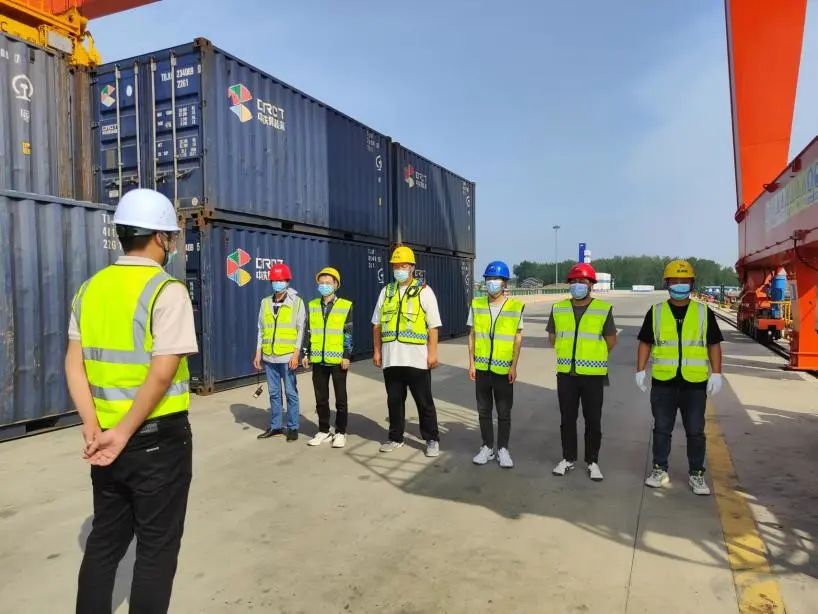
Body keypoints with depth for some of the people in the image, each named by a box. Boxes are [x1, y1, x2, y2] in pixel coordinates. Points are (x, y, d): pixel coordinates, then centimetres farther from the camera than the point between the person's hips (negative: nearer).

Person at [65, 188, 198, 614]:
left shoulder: (90, 288, 6)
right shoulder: (167, 290, -15)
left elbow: (74, 364, 2)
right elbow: (162, 373, -21)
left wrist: (92, 426, -4)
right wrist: (125, 432, -13)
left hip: (106, 438, 6)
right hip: (159, 437, -6)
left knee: (104, 540, 21)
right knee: (157, 546, 10)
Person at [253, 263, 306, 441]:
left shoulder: (297, 302, -2)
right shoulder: (265, 302, 9)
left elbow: (301, 330, -5)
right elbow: (261, 329, 12)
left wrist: (296, 354, -12)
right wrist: (258, 353, 8)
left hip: (288, 356, -4)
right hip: (269, 356, 4)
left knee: (291, 393, 2)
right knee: (274, 393, 11)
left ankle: (293, 428, 11)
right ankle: (275, 427, 21)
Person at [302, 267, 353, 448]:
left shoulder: (346, 305, -2)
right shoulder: (312, 305, 9)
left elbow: (349, 333, -4)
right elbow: (308, 331, 12)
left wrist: (347, 356, -9)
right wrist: (306, 354, 8)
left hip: (337, 359, -3)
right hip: (318, 359, 4)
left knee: (340, 398, 5)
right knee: (321, 398, 11)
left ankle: (340, 432, 16)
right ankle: (323, 431, 23)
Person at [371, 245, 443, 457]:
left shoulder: (424, 291, -1)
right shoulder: (386, 292, 11)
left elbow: (433, 326, -4)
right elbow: (377, 324, 14)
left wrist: (432, 353, -9)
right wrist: (377, 350, 10)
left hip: (417, 358, -4)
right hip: (391, 358, 4)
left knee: (424, 401, 5)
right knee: (394, 400, 13)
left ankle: (432, 440, 17)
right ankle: (395, 438, 27)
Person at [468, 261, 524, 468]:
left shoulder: (515, 306, -4)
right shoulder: (477, 304, 2)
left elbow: (518, 338, -2)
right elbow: (472, 335, 5)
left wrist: (514, 366, -6)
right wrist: (471, 363, 1)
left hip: (504, 368, -2)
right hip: (482, 367, 2)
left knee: (504, 412, 7)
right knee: (484, 410, 11)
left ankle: (503, 449, 20)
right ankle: (487, 447, 23)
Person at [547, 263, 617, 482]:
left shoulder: (603, 309, -4)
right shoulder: (558, 308, 3)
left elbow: (611, 341, 4)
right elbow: (553, 338, 14)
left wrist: (593, 355, 11)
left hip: (593, 374, -2)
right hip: (566, 373, 2)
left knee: (593, 420, 7)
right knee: (567, 419, 11)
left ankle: (592, 461, 21)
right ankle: (568, 458, 24)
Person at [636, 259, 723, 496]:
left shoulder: (704, 312, 4)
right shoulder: (655, 312, 4)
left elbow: (714, 345, 5)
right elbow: (645, 343, 7)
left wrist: (716, 374, -3)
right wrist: (641, 370, 0)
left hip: (695, 383, 0)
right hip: (663, 382, 1)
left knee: (695, 431, 7)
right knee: (661, 429, 10)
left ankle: (696, 474, 20)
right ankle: (660, 469, 22)